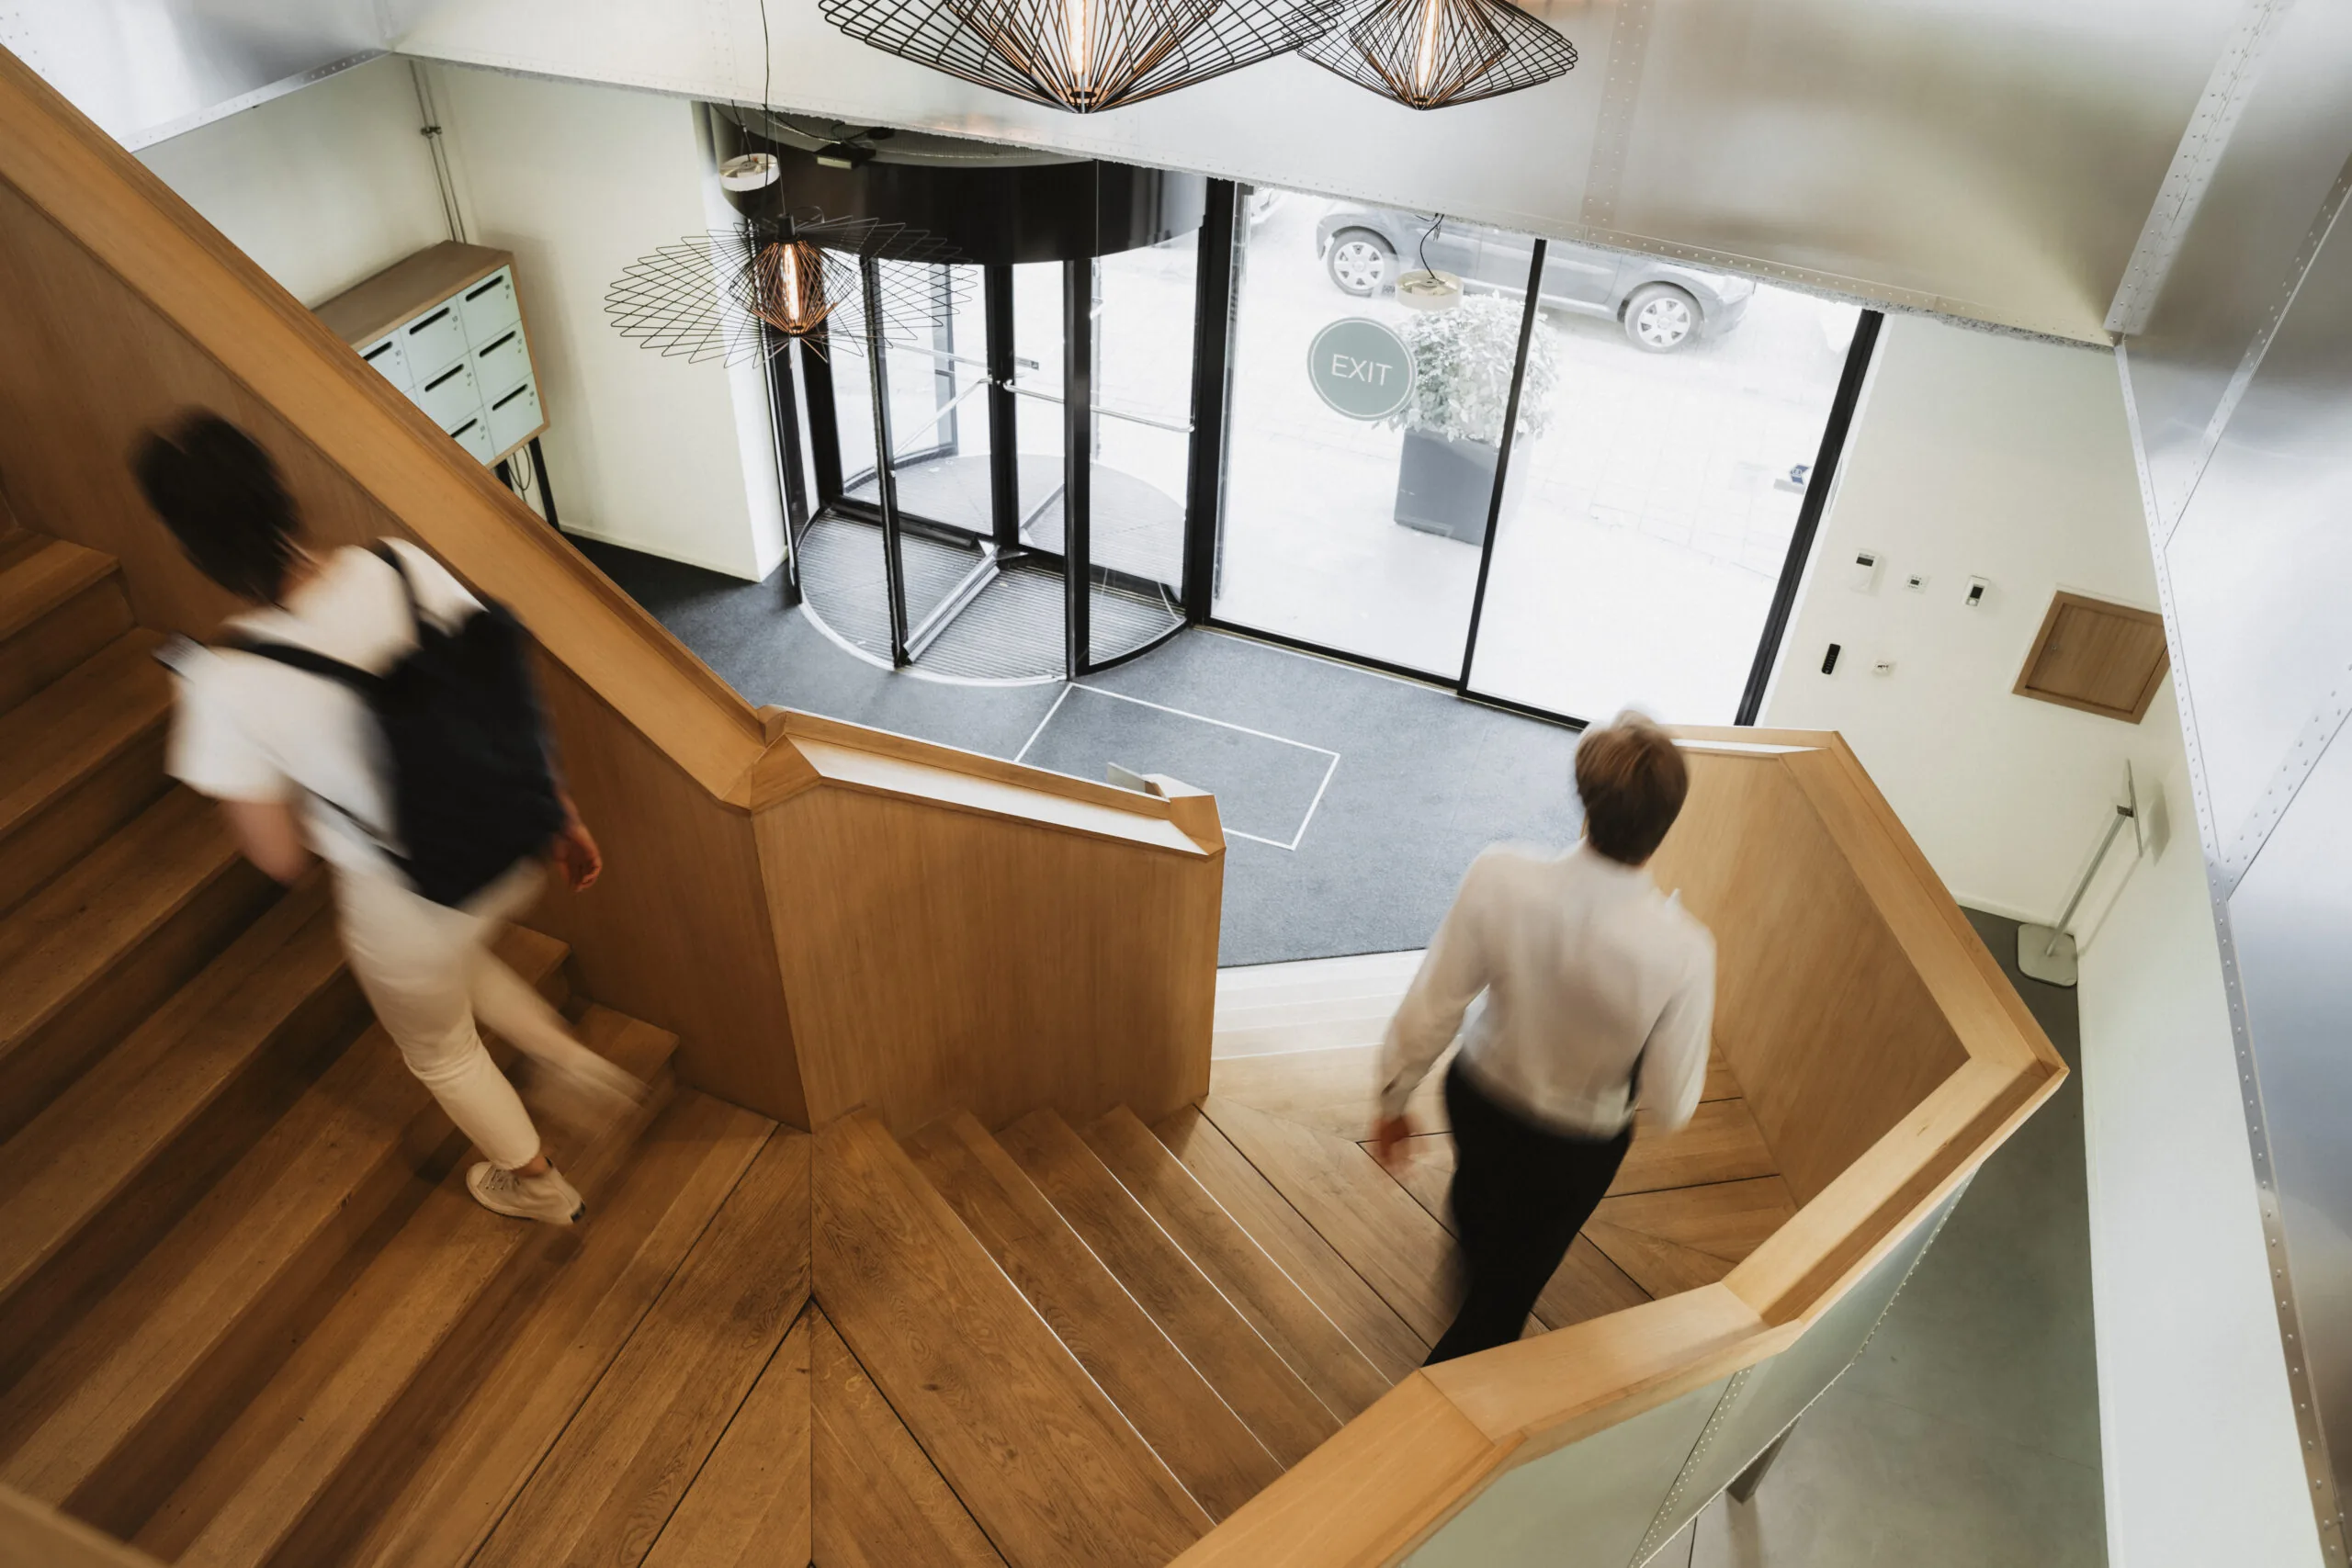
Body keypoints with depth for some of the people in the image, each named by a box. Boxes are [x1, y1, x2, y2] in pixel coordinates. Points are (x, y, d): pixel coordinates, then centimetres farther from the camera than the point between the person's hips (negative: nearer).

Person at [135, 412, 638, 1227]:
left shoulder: (226, 685, -26)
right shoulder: (406, 568, -17)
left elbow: (281, 859, -13)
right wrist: (567, 821, 8)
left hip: (406, 908, -3)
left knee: (441, 1050, 30)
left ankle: (537, 1183, 54)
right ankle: (572, 1060, 39)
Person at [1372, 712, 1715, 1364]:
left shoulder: (1498, 877, -32)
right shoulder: (1682, 951, -36)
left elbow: (1427, 1014, -20)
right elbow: (1670, 1108, -21)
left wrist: (1393, 1099, -1)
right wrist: (1696, 1028, -1)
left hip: (1478, 1096, 4)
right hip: (1577, 1147, -3)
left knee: (1479, 1188, 40)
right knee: (1505, 1292, 25)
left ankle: (1471, 1254, 75)